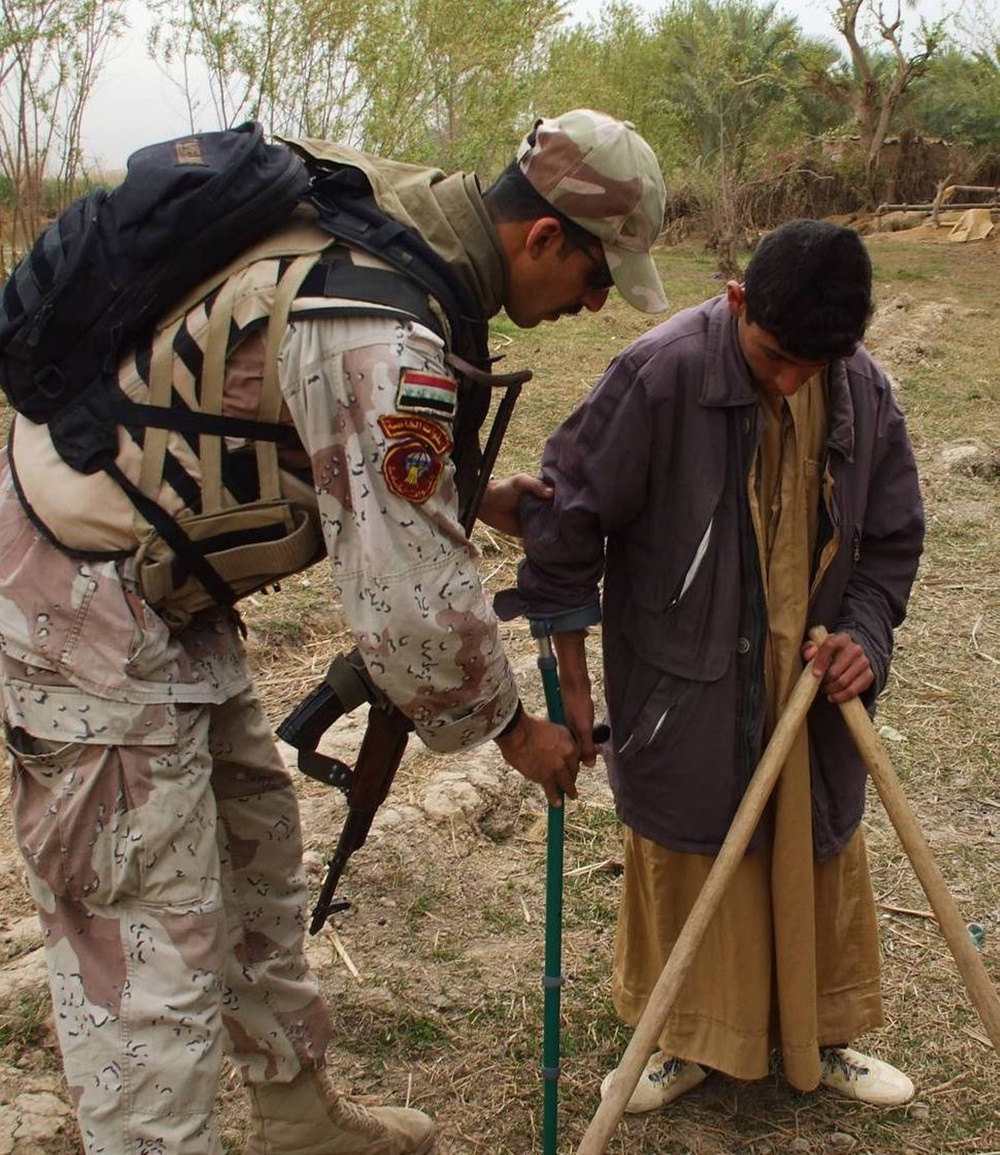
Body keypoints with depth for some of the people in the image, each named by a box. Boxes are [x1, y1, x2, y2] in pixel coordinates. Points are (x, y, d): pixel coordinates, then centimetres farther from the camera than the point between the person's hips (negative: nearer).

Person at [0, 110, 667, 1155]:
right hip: (85, 596, -10)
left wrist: (470, 496, 11)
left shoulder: (385, 210, 2)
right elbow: (410, 598, -25)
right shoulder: (387, 338, -27)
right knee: (148, 939, -3)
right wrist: (509, 727, -8)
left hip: (159, 577, 10)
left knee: (252, 835, 20)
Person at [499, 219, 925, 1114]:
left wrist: (864, 635, -10)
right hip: (686, 686, -4)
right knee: (682, 859, 10)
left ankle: (818, 1037, 39)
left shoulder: (864, 392, -6)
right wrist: (571, 680, -8)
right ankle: (687, 1039, 34)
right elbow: (568, 515, -13)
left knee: (821, 857, 16)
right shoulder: (663, 373, -21)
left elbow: (892, 537, 8)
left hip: (810, 686, 4)